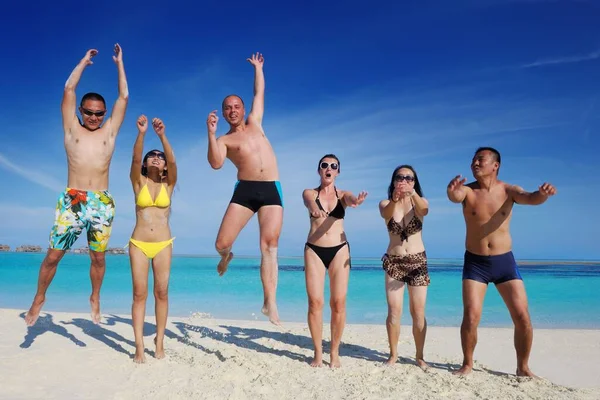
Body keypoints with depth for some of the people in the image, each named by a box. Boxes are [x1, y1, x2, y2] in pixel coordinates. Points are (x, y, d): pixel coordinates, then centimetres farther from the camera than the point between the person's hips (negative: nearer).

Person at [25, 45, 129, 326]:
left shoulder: (109, 131, 11)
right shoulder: (72, 129, 9)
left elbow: (124, 96, 10)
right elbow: (69, 89, 7)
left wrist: (119, 63, 16)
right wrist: (85, 61, 17)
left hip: (102, 203, 1)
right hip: (71, 201, -1)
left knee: (98, 257, 8)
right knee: (53, 255, 3)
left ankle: (95, 299, 27)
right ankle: (38, 300, 22)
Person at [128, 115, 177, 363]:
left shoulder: (169, 184, 5)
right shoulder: (138, 181, 5)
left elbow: (172, 161, -13)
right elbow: (135, 159, -13)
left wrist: (162, 135, -27)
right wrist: (141, 133, -29)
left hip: (163, 245, 0)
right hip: (138, 244, 0)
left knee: (162, 293, 2)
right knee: (140, 294, -1)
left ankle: (159, 341, 14)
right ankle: (139, 347, 0)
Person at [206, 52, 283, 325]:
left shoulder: (255, 123, 20)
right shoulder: (224, 140, 9)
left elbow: (259, 93, 32)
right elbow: (215, 164, -12)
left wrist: (258, 67, 39)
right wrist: (211, 134, -18)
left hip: (272, 190, 1)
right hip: (245, 190, -1)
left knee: (269, 246, -7)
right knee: (221, 243, -7)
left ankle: (270, 303, -6)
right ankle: (227, 256, 33)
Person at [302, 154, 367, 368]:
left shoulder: (342, 194, 7)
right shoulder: (309, 193, 5)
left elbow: (350, 199, -17)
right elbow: (310, 202, -19)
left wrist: (356, 201, -44)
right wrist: (315, 209, -45)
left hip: (339, 250, 1)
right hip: (314, 250, 0)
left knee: (338, 303, -2)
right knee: (315, 302, -4)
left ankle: (335, 352, 11)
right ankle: (318, 353, 9)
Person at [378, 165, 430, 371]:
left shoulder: (419, 202, -3)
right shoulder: (385, 203, -3)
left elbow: (424, 210, -28)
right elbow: (386, 215, -28)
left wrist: (413, 193, -50)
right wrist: (395, 199, -50)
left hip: (417, 262, 0)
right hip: (393, 262, 0)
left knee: (418, 312, 4)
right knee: (394, 311, -1)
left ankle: (419, 356, 18)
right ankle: (393, 354, 15)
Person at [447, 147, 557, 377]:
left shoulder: (508, 191, -2)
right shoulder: (467, 191, -5)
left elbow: (531, 198, -21)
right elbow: (455, 197, -28)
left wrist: (543, 194, -46)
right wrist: (451, 191, -54)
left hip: (505, 261, 1)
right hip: (475, 263, -1)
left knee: (522, 317, -2)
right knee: (471, 317, -9)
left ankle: (523, 367, 18)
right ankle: (467, 365, 11)